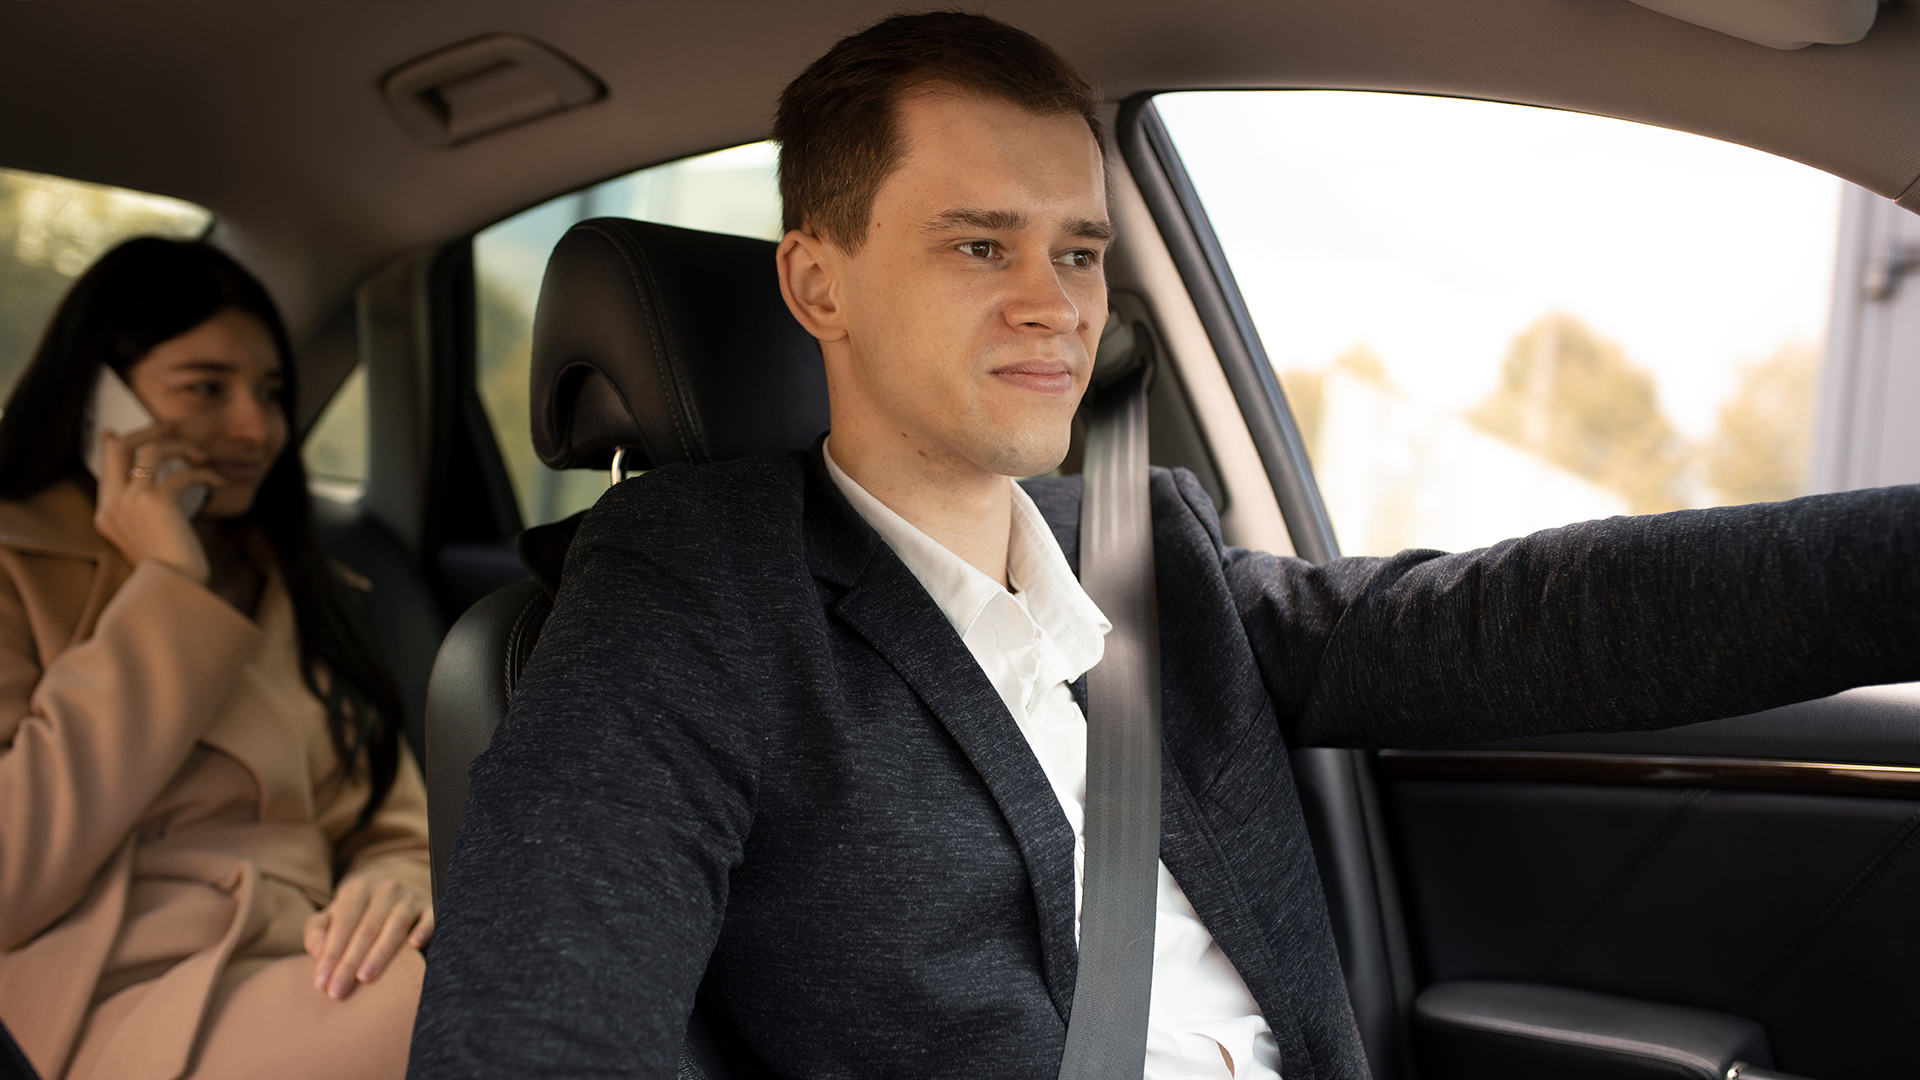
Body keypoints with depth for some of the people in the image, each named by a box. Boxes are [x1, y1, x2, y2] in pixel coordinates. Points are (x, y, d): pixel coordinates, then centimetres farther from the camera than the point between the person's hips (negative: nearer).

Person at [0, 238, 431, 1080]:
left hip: (313, 994, 6)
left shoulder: (305, 593, 23)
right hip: (120, 1005, -6)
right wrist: (165, 595, -7)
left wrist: (396, 887, -10)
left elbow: (396, 831, 15)